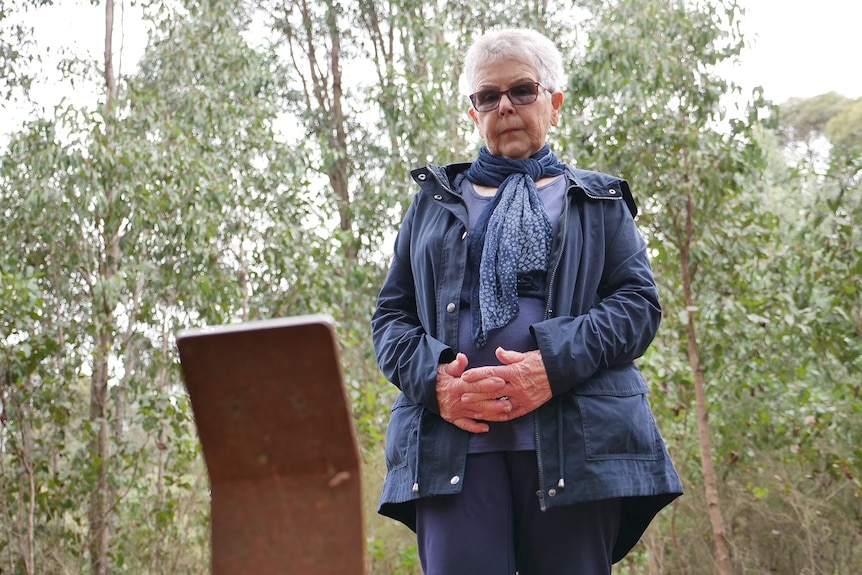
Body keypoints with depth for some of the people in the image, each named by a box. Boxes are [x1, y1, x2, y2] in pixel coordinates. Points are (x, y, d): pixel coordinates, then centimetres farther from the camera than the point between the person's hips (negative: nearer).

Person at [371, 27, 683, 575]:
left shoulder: (599, 201, 19)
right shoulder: (434, 201, 22)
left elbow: (639, 303, 6)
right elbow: (390, 315, 16)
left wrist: (553, 364, -13)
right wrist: (432, 378, -7)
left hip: (575, 439, 0)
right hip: (452, 441, 1)